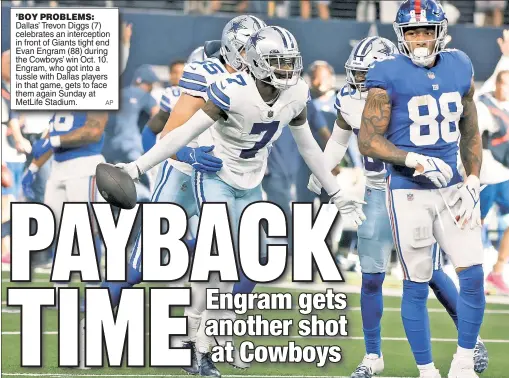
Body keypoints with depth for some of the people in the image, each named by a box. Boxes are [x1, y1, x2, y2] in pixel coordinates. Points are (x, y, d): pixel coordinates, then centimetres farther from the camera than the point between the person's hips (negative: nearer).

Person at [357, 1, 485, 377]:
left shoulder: (459, 68, 5)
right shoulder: (389, 76, -10)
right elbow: (369, 142, -10)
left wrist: (473, 183, 5)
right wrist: (418, 161, -20)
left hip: (453, 187, 4)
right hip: (409, 192, -4)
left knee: (474, 275, -1)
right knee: (417, 286, 3)